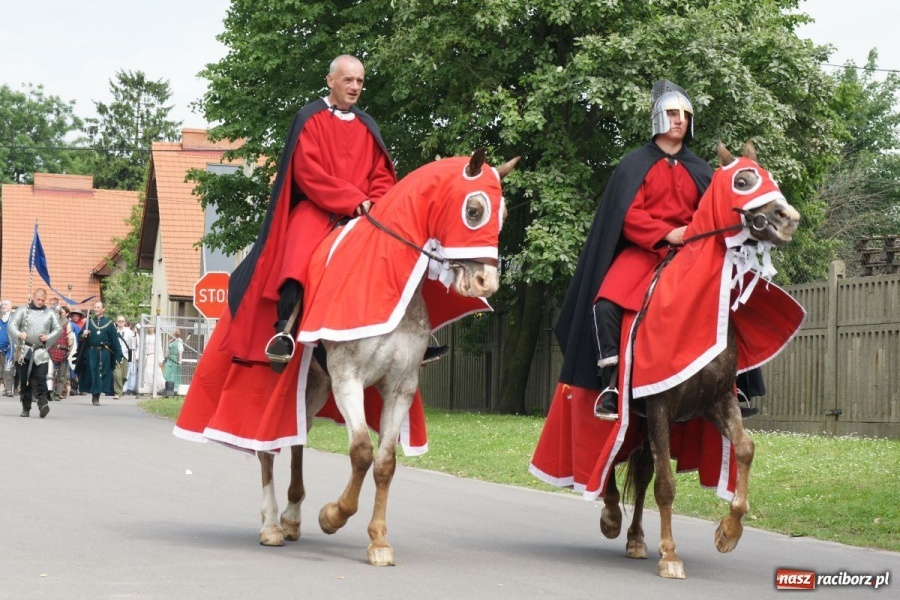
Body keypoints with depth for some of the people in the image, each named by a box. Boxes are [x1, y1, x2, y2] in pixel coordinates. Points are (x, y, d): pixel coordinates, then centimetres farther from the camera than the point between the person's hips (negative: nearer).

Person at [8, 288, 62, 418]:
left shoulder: (50, 313, 11)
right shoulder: (22, 310, 7)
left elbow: (58, 329, 10)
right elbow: (12, 325, -1)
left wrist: (48, 337, -8)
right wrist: (19, 334, -22)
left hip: (41, 353, 0)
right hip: (25, 352, 0)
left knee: (41, 380, -14)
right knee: (25, 381, 3)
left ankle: (43, 404, -22)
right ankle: (26, 408, 10)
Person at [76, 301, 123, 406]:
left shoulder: (109, 323, 4)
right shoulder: (89, 321, 10)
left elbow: (114, 340, 2)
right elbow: (81, 336, 7)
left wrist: (118, 356, -2)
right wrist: (83, 335, -17)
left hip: (104, 354, -1)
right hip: (91, 353, 1)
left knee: (101, 375, -1)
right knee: (92, 374, -2)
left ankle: (97, 396, 6)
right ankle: (94, 396, 4)